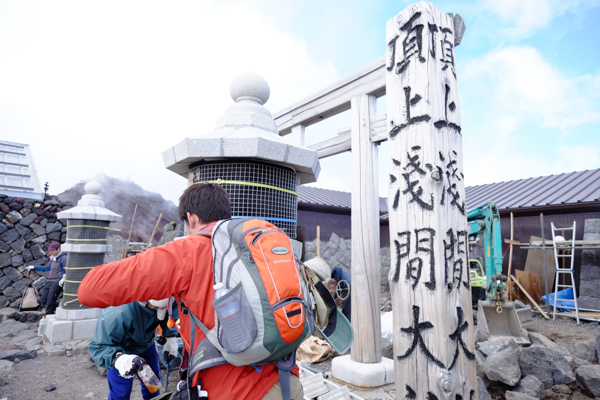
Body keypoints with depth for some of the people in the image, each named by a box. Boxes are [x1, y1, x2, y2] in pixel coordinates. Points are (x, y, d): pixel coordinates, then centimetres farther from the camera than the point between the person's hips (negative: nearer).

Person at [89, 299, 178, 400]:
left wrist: (170, 336, -12)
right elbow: (98, 347, -35)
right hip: (119, 347, -4)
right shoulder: (118, 315, -45)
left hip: (146, 344, 5)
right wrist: (117, 359, -53)